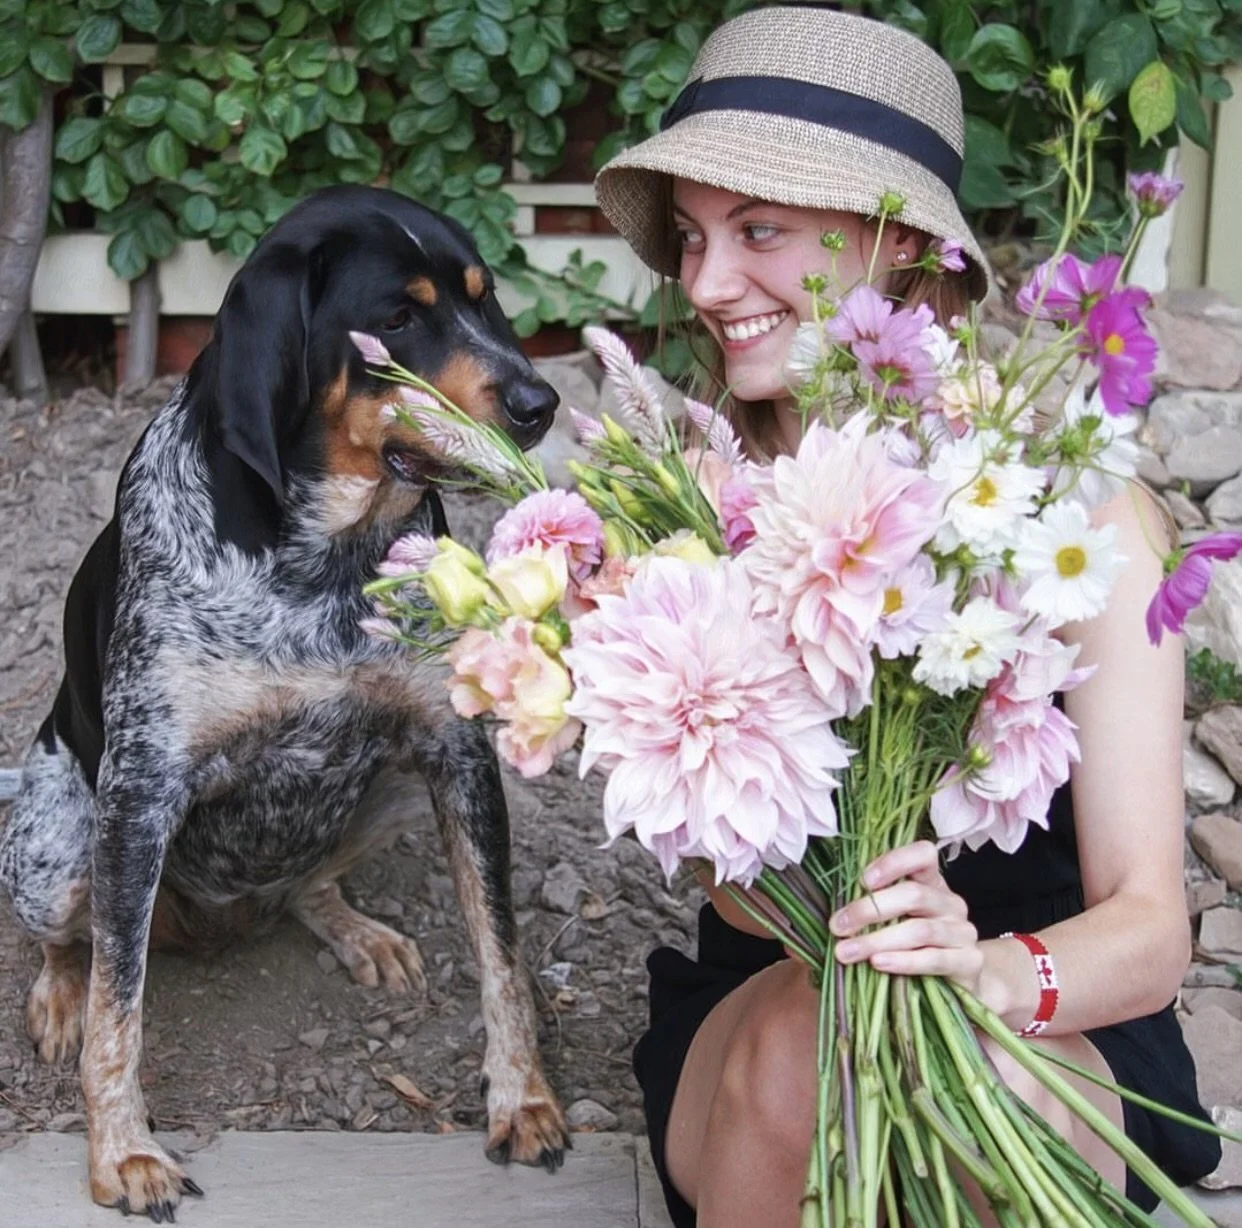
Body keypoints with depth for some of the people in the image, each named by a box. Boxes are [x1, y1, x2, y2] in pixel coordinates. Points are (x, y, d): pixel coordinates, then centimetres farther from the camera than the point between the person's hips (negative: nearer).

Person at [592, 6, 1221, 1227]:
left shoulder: (1076, 508, -13)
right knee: (800, 1037, -32)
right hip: (760, 1019, 2)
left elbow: (1150, 925, -16)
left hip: (1047, 1037, -2)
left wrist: (993, 970, -38)